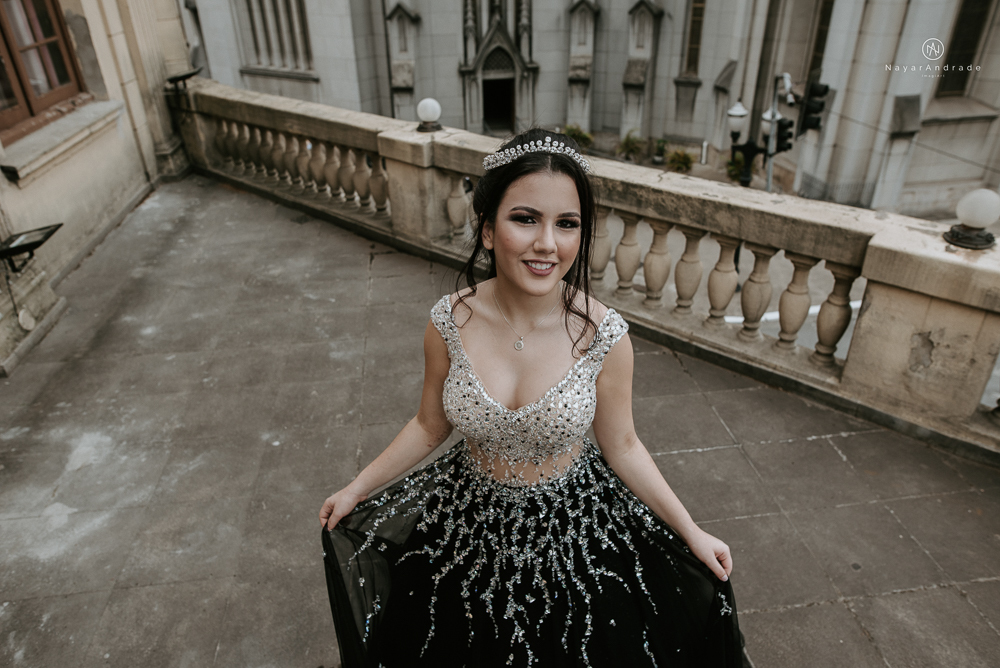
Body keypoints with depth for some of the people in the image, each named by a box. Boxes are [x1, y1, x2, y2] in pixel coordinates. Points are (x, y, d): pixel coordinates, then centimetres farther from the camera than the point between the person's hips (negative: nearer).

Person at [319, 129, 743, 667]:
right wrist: (359, 488, 4)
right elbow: (430, 425, -2)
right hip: (470, 519, 2)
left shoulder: (604, 336, -23)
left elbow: (621, 446, -7)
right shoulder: (449, 323, -18)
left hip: (571, 525, -1)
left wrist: (691, 532, -3)